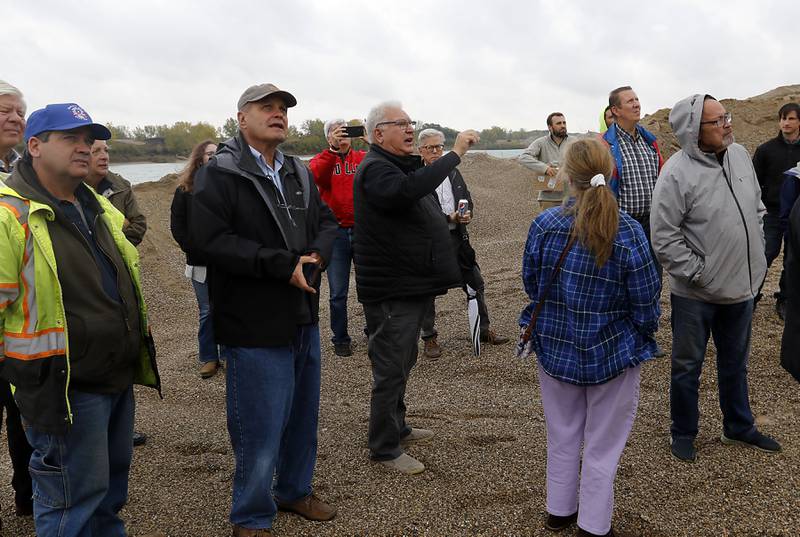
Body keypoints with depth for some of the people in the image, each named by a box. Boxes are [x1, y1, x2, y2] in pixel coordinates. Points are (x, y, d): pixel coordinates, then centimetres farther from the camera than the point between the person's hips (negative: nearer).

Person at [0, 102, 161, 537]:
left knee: (112, 482, 23)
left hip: (118, 376, 8)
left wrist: (136, 345, 24)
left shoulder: (98, 207, 13)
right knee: (74, 499, 3)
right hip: (64, 387, -8)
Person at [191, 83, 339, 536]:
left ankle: (295, 490, 40)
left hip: (304, 317, 7)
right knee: (260, 427, 1)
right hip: (255, 325, -7)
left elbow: (327, 222, 14)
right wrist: (283, 264, -23)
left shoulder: (299, 173, 13)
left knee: (303, 417, 19)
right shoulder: (219, 175, -11)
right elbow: (212, 240, -22)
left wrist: (317, 254, -10)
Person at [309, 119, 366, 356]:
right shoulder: (323, 159, 5)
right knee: (338, 293, 4)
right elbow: (315, 174, -19)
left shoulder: (363, 158, 7)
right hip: (336, 232, -1)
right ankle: (340, 339, 19)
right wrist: (333, 148, -30)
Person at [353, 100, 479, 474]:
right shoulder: (375, 169, -17)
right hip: (390, 291, -10)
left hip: (411, 285, 10)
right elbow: (407, 190, -39)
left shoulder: (401, 165, 18)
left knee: (401, 364, 21)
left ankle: (397, 428, 36)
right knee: (391, 369, -2)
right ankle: (385, 449, 9)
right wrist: (455, 153, -35)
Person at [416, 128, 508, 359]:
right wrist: (449, 218, -22)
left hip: (456, 236, 6)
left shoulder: (453, 172, 11)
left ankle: (484, 330, 27)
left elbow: (467, 198, 15)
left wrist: (467, 214, -6)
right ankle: (429, 338, 20)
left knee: (475, 284, 12)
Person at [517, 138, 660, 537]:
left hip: (554, 348, 3)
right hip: (613, 354, -2)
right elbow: (646, 305, -12)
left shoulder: (544, 225, -14)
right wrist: (641, 335, 10)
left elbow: (530, 284, 0)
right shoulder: (628, 234, -20)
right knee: (603, 445, 15)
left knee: (562, 437, 22)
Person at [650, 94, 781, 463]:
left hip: (741, 287, 7)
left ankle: (738, 428, 40)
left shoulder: (739, 155, 3)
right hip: (695, 294, -6)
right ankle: (683, 434, 28)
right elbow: (664, 239, -19)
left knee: (735, 364, 22)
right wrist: (700, 274, -16)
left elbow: (757, 208, 15)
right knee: (687, 367, 10)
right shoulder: (676, 174, -20)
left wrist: (756, 257, 9)